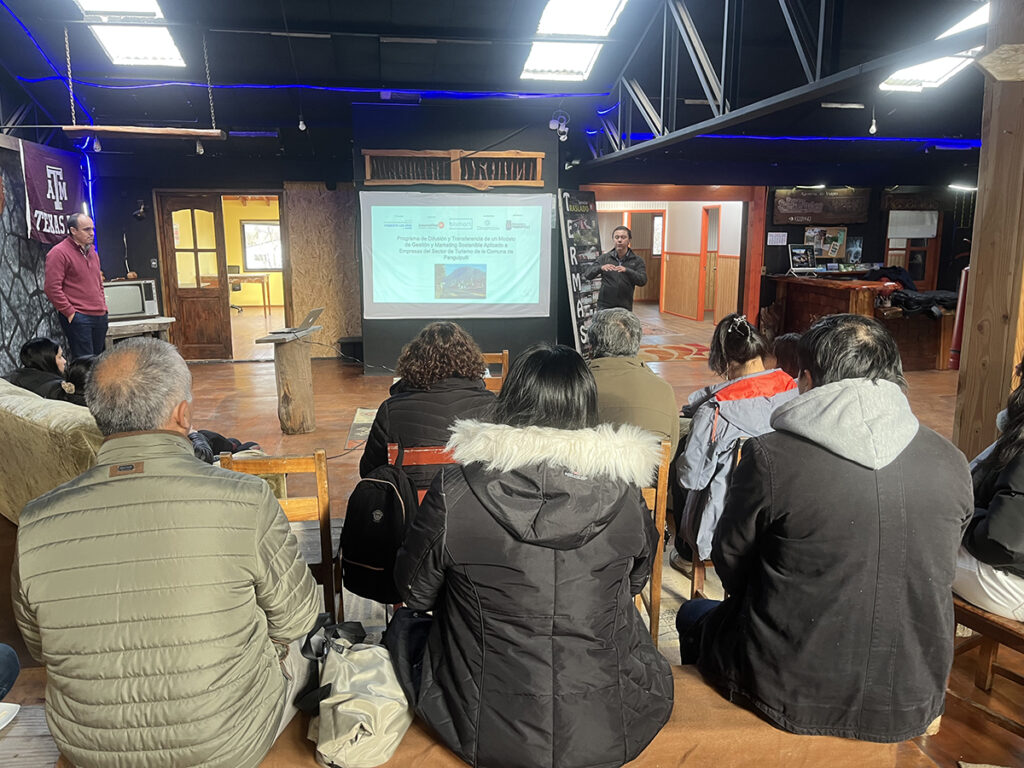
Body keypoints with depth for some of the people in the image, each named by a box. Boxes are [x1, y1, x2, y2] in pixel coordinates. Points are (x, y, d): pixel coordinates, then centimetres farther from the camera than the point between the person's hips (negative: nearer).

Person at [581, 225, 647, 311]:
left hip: (625, 308, 0)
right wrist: (600, 268, -23)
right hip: (605, 306, 0)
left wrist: (627, 270, -28)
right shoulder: (605, 258, 6)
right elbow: (587, 274, -2)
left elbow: (643, 280, -10)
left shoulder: (637, 260, 4)